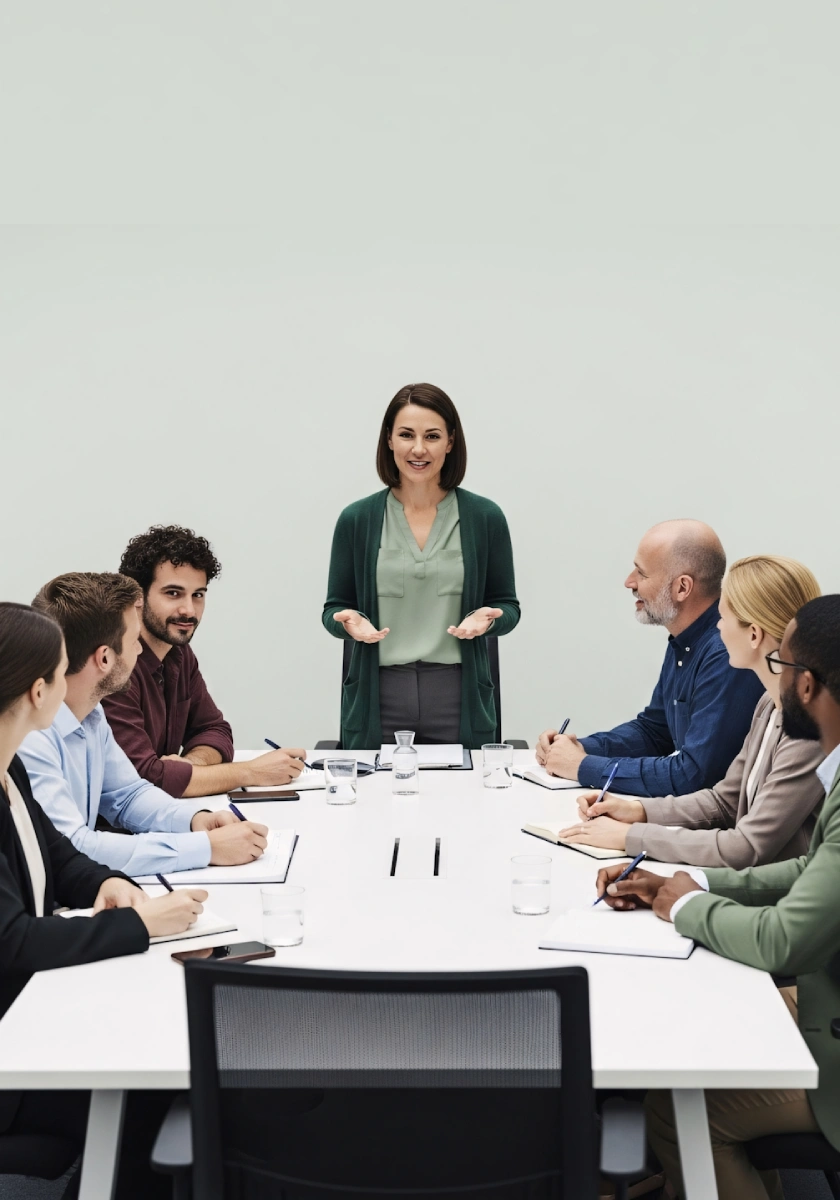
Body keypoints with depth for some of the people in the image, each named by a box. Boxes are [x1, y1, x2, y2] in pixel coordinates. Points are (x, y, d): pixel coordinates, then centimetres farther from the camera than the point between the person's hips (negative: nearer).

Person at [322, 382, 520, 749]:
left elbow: (507, 606, 8)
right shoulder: (357, 519, 2)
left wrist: (487, 619, -13)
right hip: (377, 700, 0)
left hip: (459, 698, 0)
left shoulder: (485, 517, 2)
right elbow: (335, 608, 8)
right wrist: (349, 622, -14)